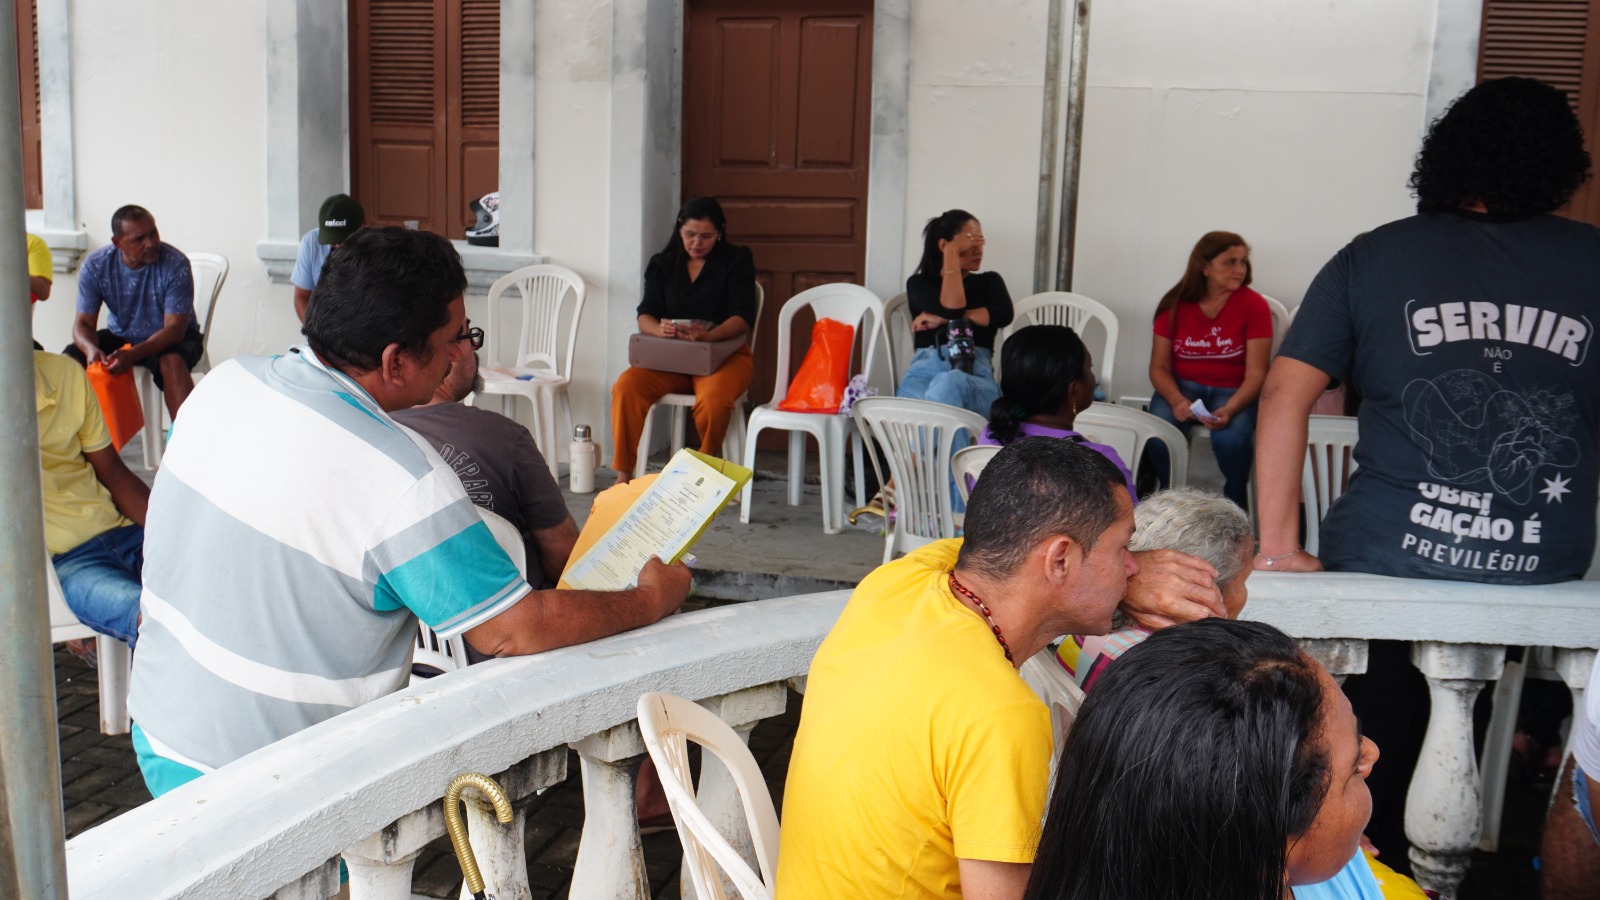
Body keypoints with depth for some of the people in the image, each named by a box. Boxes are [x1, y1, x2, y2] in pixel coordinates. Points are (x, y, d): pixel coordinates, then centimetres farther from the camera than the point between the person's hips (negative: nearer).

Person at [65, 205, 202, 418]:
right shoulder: (95, 266, -11)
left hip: (172, 337, -4)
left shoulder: (176, 264, -22)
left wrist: (132, 354, -40)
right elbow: (83, 323, -9)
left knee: (172, 362, -37)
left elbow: (174, 328, -24)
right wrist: (90, 348, -34)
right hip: (119, 336, 4)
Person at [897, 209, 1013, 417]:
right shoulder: (919, 283, 19)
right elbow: (952, 309, -3)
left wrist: (943, 319, -2)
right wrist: (952, 255, 3)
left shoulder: (989, 281, 25)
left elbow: (1003, 315, 1)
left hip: (975, 376, 0)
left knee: (948, 384, -41)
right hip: (926, 370, 0)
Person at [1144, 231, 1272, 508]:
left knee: (1232, 436, -33)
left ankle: (1235, 502, -2)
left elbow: (1255, 373, -10)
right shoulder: (1175, 305, -2)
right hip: (1184, 386, 2)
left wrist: (1229, 409, -28)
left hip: (1234, 390, -1)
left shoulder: (1254, 305, -9)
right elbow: (1159, 367, 1)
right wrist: (1176, 400, -20)